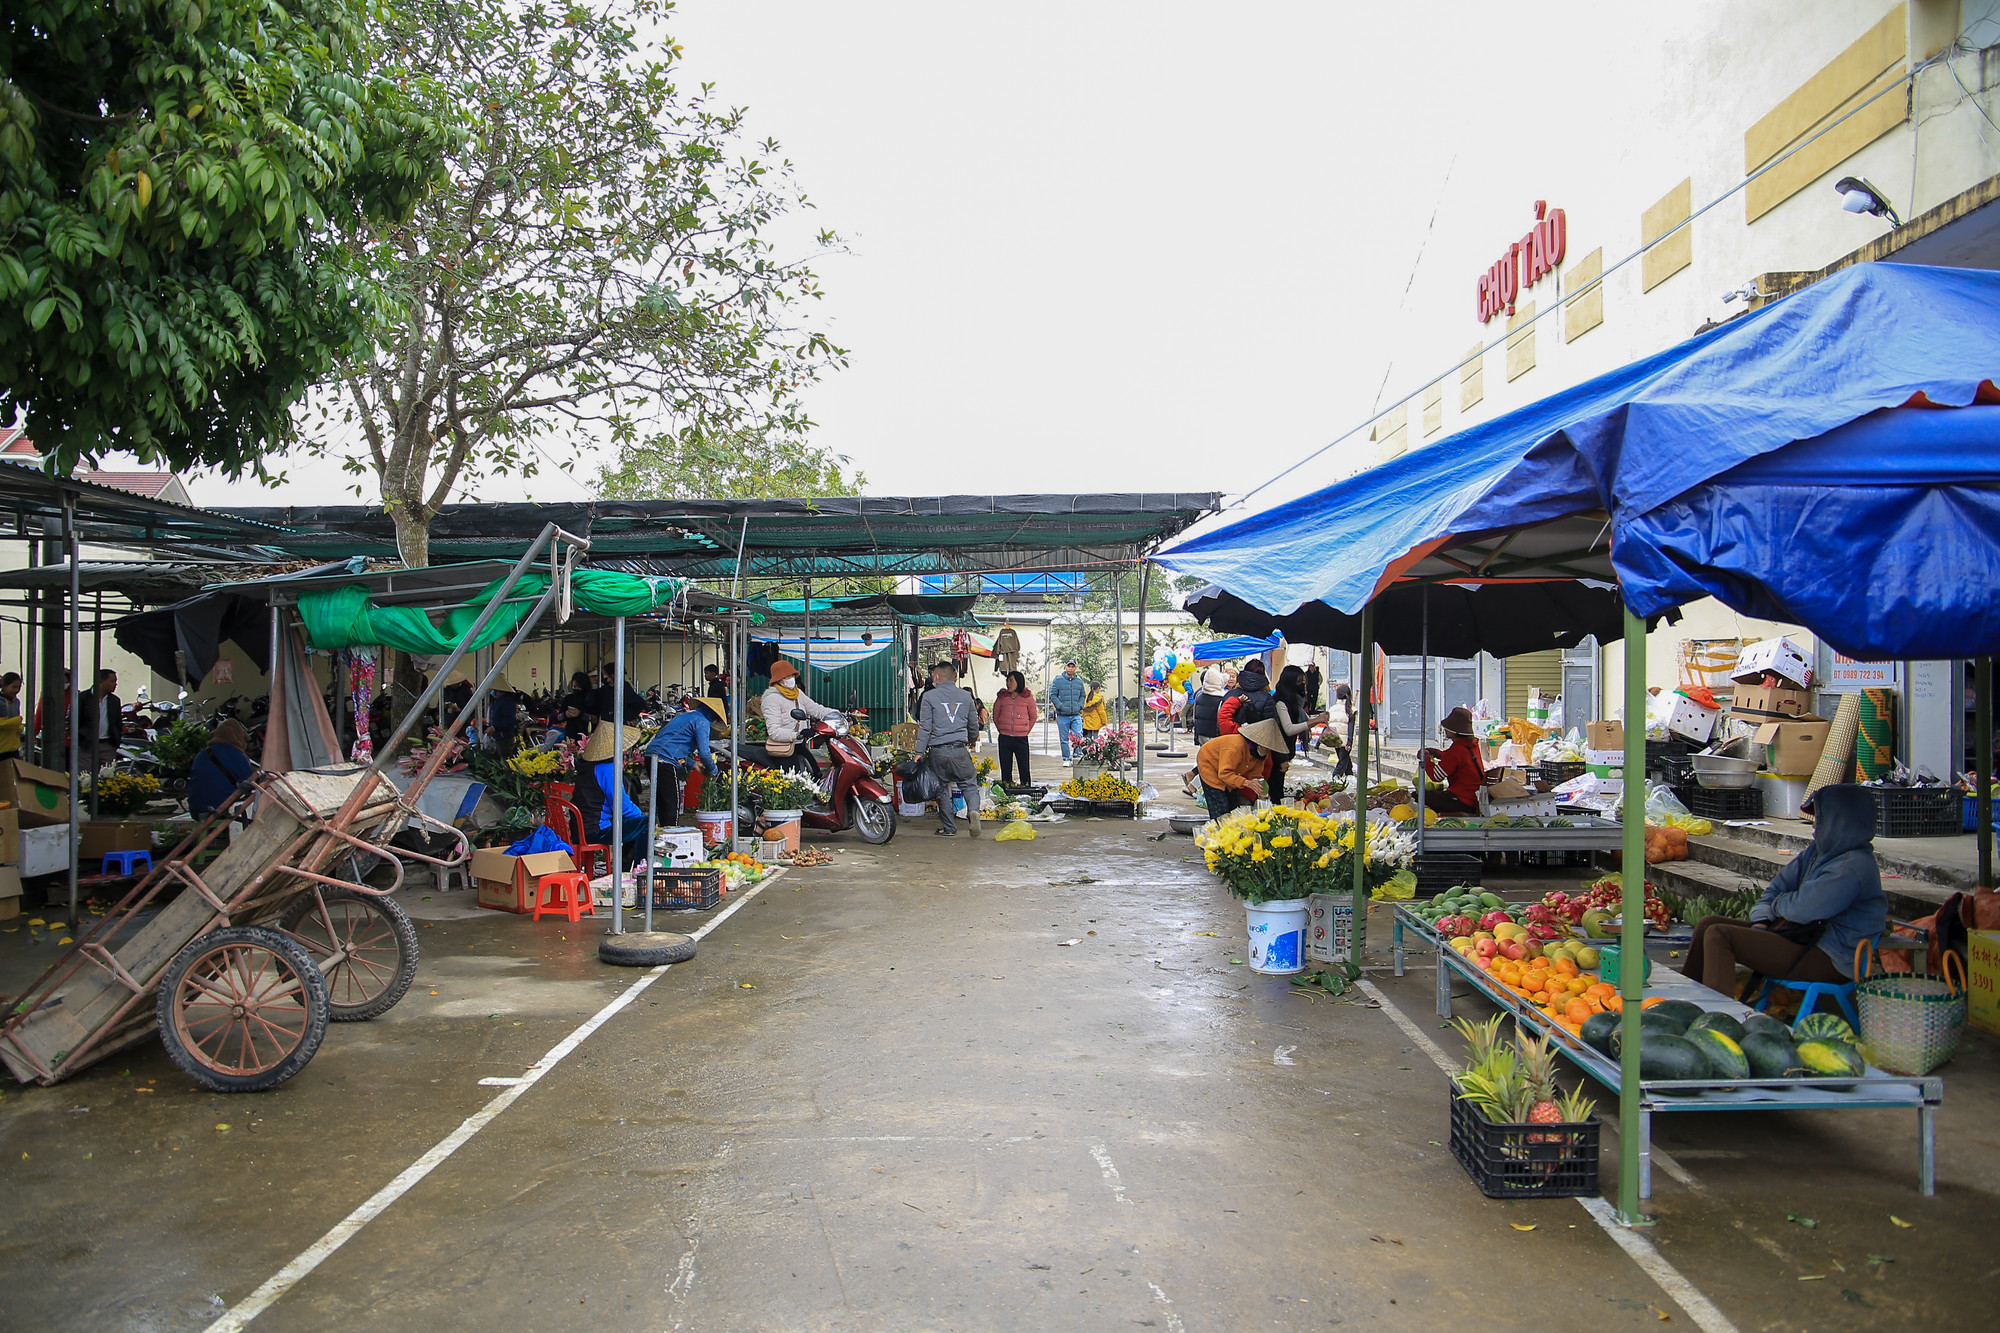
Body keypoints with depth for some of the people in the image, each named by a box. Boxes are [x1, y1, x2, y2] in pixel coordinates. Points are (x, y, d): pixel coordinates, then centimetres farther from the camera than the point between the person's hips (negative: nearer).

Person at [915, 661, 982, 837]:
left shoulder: (930, 696, -2)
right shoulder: (965, 696, 8)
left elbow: (924, 727, -4)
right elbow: (974, 724, 18)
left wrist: (920, 752, 0)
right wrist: (972, 740, 39)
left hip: (938, 751, -2)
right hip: (960, 749, 2)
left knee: (942, 788, 10)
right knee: (969, 784, 10)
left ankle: (948, 827, 13)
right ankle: (973, 809, -18)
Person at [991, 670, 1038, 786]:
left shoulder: (1027, 697, 2)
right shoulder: (1002, 697, 6)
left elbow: (1034, 716, 12)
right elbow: (996, 716, 17)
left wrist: (1026, 730, 9)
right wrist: (1001, 729, 13)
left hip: (1021, 738, -1)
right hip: (1004, 738, 1)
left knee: (1024, 766, 0)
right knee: (1005, 765, 5)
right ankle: (1006, 784, 15)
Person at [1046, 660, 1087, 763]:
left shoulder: (1079, 681, 10)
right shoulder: (1058, 680, -1)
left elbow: (1083, 695, 19)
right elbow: (1053, 695, -1)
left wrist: (1080, 706, 3)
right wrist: (1060, 706, -11)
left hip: (1076, 715, 2)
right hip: (1062, 715, -2)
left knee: (1078, 737, -7)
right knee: (1064, 739, 4)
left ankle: (1077, 755, 7)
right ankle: (1066, 759, 13)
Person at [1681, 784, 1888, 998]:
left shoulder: (1854, 866, -19)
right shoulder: (1819, 852, 12)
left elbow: (1802, 909, -24)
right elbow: (1776, 887, 16)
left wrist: (1777, 903, -1)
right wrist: (1761, 922, -1)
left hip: (1827, 961, -10)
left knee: (1719, 935, -21)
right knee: (1708, 924, 4)